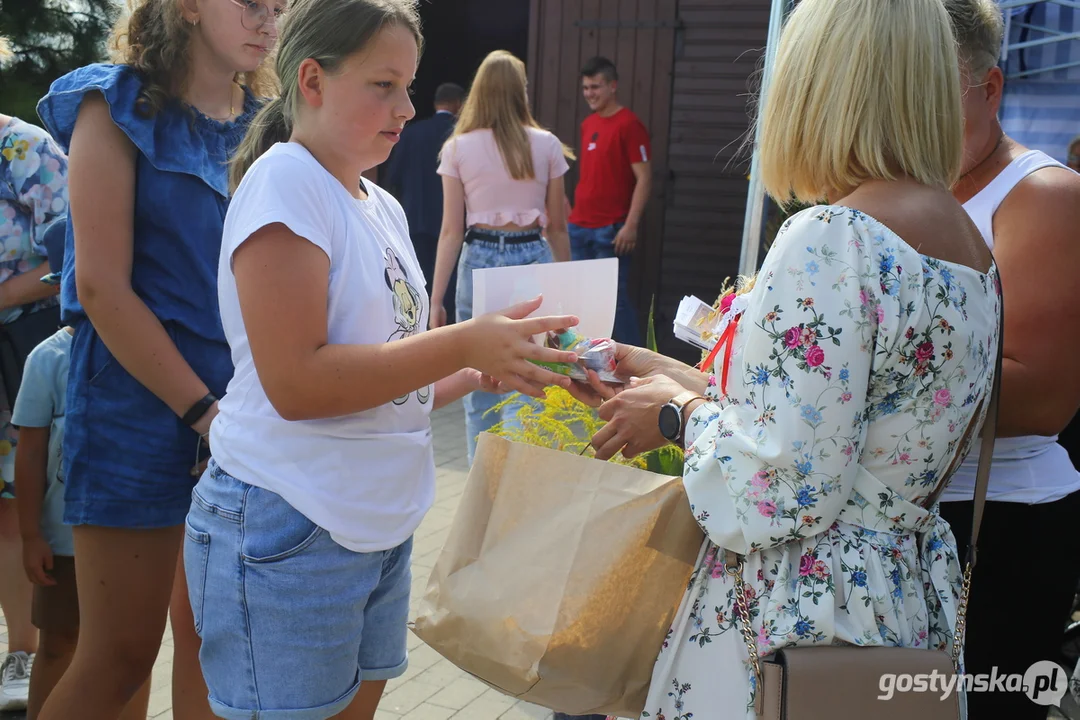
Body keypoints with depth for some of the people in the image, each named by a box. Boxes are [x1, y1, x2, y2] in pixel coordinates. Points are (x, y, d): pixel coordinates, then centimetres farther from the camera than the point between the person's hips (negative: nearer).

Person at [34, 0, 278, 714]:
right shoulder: (120, 107, -5)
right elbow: (102, 286, -11)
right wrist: (204, 410, -14)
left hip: (238, 406, 5)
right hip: (140, 402, -5)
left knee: (211, 642, 10)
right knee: (120, 658, 2)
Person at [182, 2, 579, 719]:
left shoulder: (382, 206, 11)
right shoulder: (284, 182, -13)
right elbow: (295, 383, -23)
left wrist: (484, 372, -1)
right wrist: (466, 343, -21)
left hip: (381, 525, 8)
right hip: (288, 532, -8)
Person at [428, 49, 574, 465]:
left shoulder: (458, 148, 0)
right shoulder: (547, 146, 2)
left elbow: (451, 231, -2)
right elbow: (557, 227, 6)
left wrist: (435, 300, 2)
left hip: (479, 261, 0)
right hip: (533, 259, 0)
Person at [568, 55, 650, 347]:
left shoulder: (629, 124, -9)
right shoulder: (588, 124, 14)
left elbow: (644, 178, -14)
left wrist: (631, 225, -20)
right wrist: (574, 213, 18)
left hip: (611, 232, -7)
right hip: (579, 226, 8)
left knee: (615, 298, -5)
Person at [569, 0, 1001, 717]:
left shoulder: (834, 240, -23)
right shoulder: (968, 242, 6)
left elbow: (780, 492, -25)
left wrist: (680, 414, -7)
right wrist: (675, 376, 15)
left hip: (797, 618, -9)